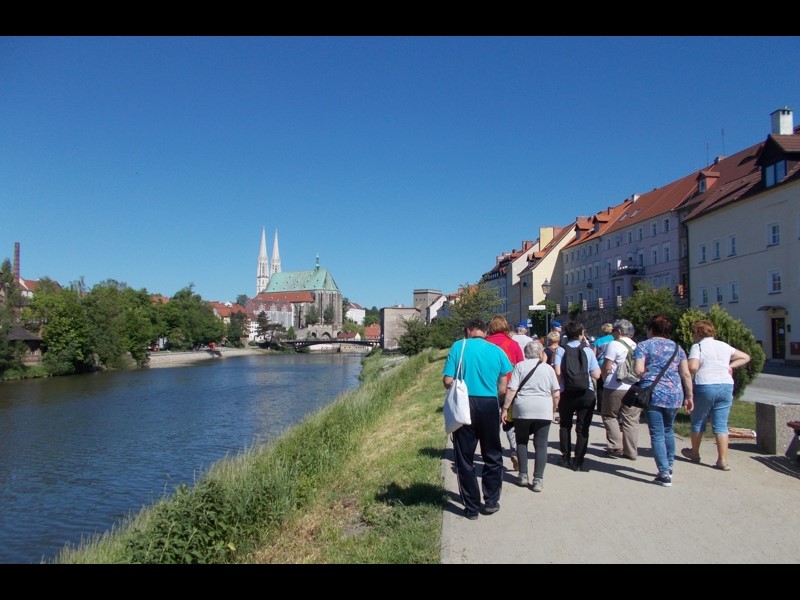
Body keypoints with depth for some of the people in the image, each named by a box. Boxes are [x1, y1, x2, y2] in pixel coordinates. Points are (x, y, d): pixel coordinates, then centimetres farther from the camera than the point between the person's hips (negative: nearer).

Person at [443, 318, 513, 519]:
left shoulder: (458, 346, -4)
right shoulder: (497, 351, 3)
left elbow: (447, 381, -8)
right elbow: (502, 389, 3)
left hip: (464, 405, -2)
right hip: (489, 406, 2)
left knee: (465, 458, 10)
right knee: (492, 456, 19)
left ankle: (471, 507, 15)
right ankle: (491, 502, 25)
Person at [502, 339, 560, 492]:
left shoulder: (520, 366, 1)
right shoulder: (548, 368, 6)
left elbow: (511, 390, -8)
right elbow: (556, 394, 6)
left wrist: (505, 408, -4)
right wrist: (553, 411, 19)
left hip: (522, 410, 0)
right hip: (543, 411, 1)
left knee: (521, 442, 15)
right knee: (541, 445, 5)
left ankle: (523, 476, 15)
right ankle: (538, 480, 1)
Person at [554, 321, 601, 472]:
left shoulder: (561, 350, -3)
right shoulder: (588, 350, -1)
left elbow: (558, 372, -13)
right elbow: (596, 375, -4)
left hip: (567, 393, 1)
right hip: (586, 393, -1)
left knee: (565, 425, 19)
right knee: (582, 428, 5)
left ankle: (565, 457, 23)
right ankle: (578, 461, 4)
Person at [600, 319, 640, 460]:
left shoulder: (614, 344, -9)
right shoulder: (636, 346, 9)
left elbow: (606, 367, -10)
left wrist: (604, 380, 6)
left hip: (615, 387, -5)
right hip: (634, 388, 5)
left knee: (610, 416, 10)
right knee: (631, 420, 9)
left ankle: (616, 447, 3)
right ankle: (631, 451, 12)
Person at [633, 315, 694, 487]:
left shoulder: (643, 345, 1)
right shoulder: (677, 347, 13)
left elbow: (638, 370, -11)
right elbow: (686, 374, 7)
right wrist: (689, 396, 12)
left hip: (654, 394, -5)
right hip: (675, 395, 5)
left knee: (657, 434, 0)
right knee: (668, 430, 23)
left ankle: (664, 474, -4)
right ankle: (669, 467, 30)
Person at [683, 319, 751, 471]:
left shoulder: (697, 346, -5)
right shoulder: (723, 346, 13)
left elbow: (692, 367, -19)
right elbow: (746, 357, 21)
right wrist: (730, 366, 13)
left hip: (705, 387, -4)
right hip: (726, 386, 5)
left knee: (698, 421, 13)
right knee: (721, 424, 6)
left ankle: (695, 453, 28)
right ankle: (723, 460, 2)